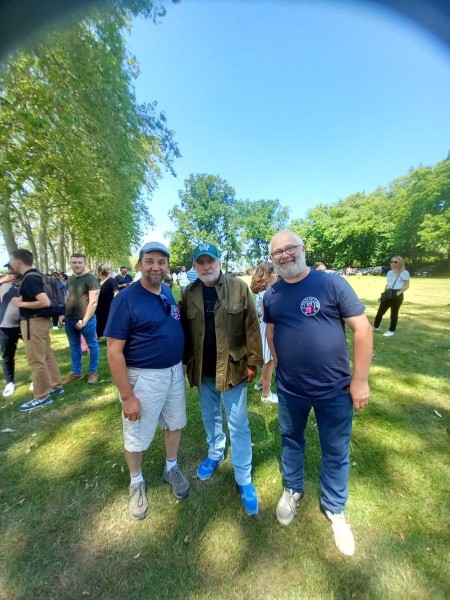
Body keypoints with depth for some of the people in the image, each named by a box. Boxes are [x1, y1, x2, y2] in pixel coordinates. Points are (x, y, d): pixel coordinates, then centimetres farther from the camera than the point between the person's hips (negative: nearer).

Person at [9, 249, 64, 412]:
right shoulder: (34, 275, 11)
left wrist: (21, 304, -17)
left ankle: (42, 396, 12)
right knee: (47, 356, 17)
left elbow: (45, 302, -29)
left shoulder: (29, 279, -19)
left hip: (33, 322, -10)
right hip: (41, 320, 10)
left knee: (36, 361, 0)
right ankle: (56, 385, 29)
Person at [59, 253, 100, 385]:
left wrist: (84, 320, -20)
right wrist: (62, 315, 10)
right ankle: (76, 372, 32)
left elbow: (93, 302, -18)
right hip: (69, 320, 7)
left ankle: (93, 372, 23)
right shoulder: (70, 280, 10)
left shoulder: (91, 279, -13)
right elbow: (67, 299, 18)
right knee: (74, 347, 17)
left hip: (86, 320, -7)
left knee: (92, 345, 8)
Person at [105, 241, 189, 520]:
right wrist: (127, 396, -17)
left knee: (175, 424, 22)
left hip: (175, 372, 6)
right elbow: (114, 351, -17)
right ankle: (137, 482, 45)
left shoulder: (169, 293, 1)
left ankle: (171, 468, 49)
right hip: (144, 377, -5)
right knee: (137, 436, 15)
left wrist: (181, 366, 11)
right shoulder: (126, 299, -17)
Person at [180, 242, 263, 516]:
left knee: (238, 424, 9)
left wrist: (253, 361, -10)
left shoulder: (239, 288, -9)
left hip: (233, 367, -3)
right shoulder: (188, 293, -1)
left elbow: (252, 326, -9)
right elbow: (184, 330, 3)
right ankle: (215, 454, 51)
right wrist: (187, 362, 3)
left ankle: (244, 479, 30)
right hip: (203, 370, 4)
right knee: (210, 416, 24)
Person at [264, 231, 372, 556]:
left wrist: (360, 379, -11)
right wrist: (280, 366, 6)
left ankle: (334, 509, 46)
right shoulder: (271, 295, -2)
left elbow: (362, 328, -11)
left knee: (336, 452, 18)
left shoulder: (332, 283, -13)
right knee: (291, 441, 23)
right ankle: (293, 490, 52)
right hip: (289, 388, 3)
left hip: (335, 388, -2)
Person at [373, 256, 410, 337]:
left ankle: (391, 331, 16)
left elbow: (406, 286, -9)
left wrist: (398, 293, -20)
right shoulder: (389, 272, 11)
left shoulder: (404, 273, -7)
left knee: (394, 313, 4)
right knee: (380, 310, 9)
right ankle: (376, 327, 24)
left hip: (397, 295, -6)